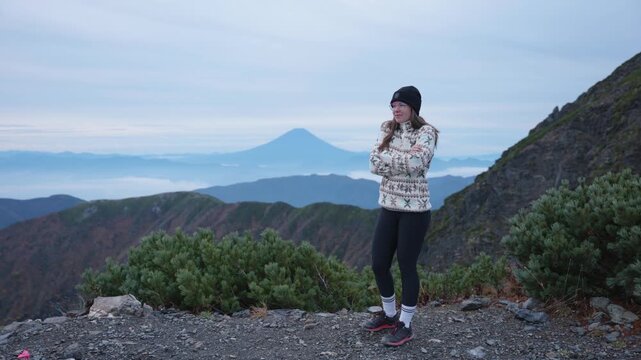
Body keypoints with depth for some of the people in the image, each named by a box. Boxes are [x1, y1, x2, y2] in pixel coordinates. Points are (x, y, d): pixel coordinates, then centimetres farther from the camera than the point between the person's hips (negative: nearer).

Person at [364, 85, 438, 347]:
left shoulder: (426, 132, -9)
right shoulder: (387, 130, 7)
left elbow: (415, 163, -26)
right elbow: (374, 165, -5)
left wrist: (386, 153, -13)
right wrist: (404, 159, -15)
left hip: (414, 210, -6)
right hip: (389, 207, 6)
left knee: (407, 266, 2)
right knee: (378, 264, 10)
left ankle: (405, 326, 18)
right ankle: (389, 315, 32)